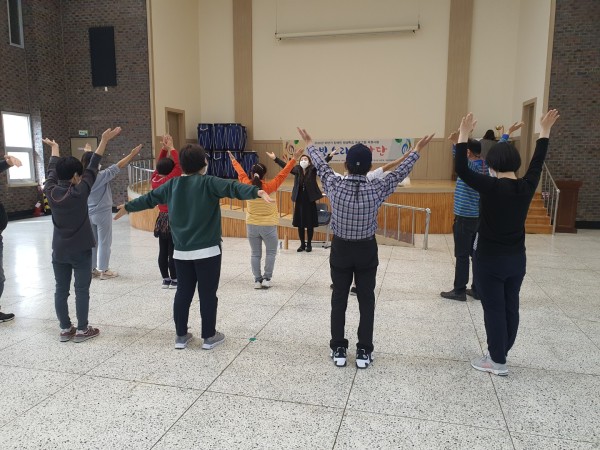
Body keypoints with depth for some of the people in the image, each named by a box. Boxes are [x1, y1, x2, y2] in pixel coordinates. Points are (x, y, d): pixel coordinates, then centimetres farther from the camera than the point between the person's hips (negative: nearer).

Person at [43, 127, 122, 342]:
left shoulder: (51, 191, -4)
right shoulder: (80, 191, -14)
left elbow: (52, 171, 13)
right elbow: (92, 167, -10)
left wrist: (54, 148, 29)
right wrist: (104, 140, -5)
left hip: (59, 250, 5)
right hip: (80, 250, -5)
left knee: (61, 290, 11)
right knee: (82, 290, 4)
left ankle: (65, 329, 20)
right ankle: (82, 330, 11)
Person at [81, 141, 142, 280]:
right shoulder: (101, 176, -17)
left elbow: (85, 161, 19)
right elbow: (118, 166, -14)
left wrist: (87, 152, 36)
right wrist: (132, 154, -8)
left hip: (88, 214, 6)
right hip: (102, 213, -6)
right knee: (104, 242, 3)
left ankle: (92, 269, 20)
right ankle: (103, 271, 9)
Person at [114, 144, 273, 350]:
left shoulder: (172, 184, 7)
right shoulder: (208, 183, -10)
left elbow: (149, 198, 20)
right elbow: (232, 187, -27)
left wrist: (128, 207, 37)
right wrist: (256, 192, -40)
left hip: (181, 251, 5)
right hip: (207, 251, -5)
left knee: (183, 292, 14)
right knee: (208, 293, 5)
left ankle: (181, 335, 23)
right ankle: (209, 336, 16)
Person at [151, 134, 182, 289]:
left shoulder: (155, 180, 2)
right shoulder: (170, 181, -17)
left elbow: (159, 164, 13)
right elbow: (178, 165, -19)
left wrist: (164, 148, 5)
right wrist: (171, 148, -11)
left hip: (162, 219, 7)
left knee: (163, 251, 9)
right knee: (172, 252, -2)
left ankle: (166, 279, 17)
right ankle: (174, 280, 5)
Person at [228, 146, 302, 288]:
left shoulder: (247, 185, -7)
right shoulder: (270, 186, -16)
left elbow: (241, 173, 9)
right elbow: (283, 173, -14)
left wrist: (233, 160, 25)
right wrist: (294, 159, -10)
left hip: (251, 225, 3)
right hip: (268, 226, -3)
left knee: (255, 254, 10)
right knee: (271, 252, 13)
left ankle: (257, 280, 11)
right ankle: (266, 278, 9)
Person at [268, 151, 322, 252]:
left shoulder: (312, 170, -5)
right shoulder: (297, 170, 3)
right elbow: (285, 166, 2)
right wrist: (275, 159, -5)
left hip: (310, 201, -3)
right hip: (299, 201, 3)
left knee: (310, 224, 4)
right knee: (300, 224, 8)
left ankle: (309, 244, 18)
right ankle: (302, 244, 21)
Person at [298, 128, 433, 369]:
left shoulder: (335, 186, -15)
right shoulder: (376, 189, -16)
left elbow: (322, 167, 3)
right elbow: (399, 173, 1)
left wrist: (309, 145, 21)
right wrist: (417, 150, 16)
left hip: (340, 249, 1)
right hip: (366, 251, 0)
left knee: (339, 300, 11)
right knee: (366, 301, 10)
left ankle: (338, 350, 18)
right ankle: (364, 352, 16)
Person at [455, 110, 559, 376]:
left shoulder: (491, 187, -19)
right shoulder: (527, 186, -3)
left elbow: (461, 169, -19)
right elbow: (537, 162, 13)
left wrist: (464, 135, -15)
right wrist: (544, 131, 24)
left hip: (489, 259, -6)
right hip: (516, 259, 6)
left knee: (493, 309, 4)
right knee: (510, 307, 15)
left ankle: (497, 362, 15)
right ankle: (501, 353, 31)